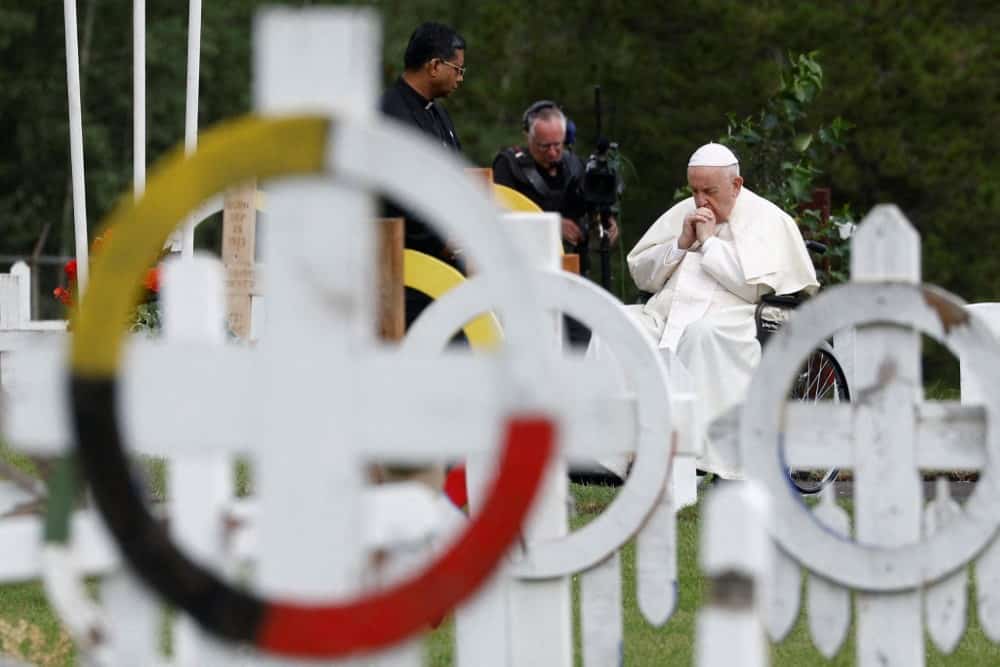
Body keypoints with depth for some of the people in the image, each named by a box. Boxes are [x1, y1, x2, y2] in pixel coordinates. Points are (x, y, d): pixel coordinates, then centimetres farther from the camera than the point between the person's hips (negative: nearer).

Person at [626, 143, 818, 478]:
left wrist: (709, 241, -2)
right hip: (665, 312, 5)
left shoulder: (768, 220, 7)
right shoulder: (682, 213, 24)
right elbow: (640, 272, 21)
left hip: (728, 320, -5)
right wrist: (681, 244, 5)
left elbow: (756, 286, -8)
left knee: (701, 332, -41)